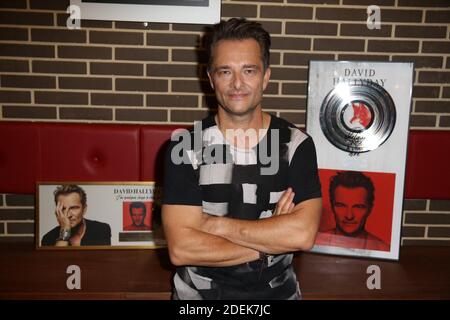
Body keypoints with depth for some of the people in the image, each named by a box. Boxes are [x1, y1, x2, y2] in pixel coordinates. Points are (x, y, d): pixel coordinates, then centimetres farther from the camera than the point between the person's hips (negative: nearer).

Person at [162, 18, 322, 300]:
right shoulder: (185, 147, -13)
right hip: (199, 292, -1)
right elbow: (180, 249, -21)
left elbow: (303, 235, -21)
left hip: (277, 291, 1)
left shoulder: (297, 144, -10)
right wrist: (272, 238, -20)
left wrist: (215, 224, -20)